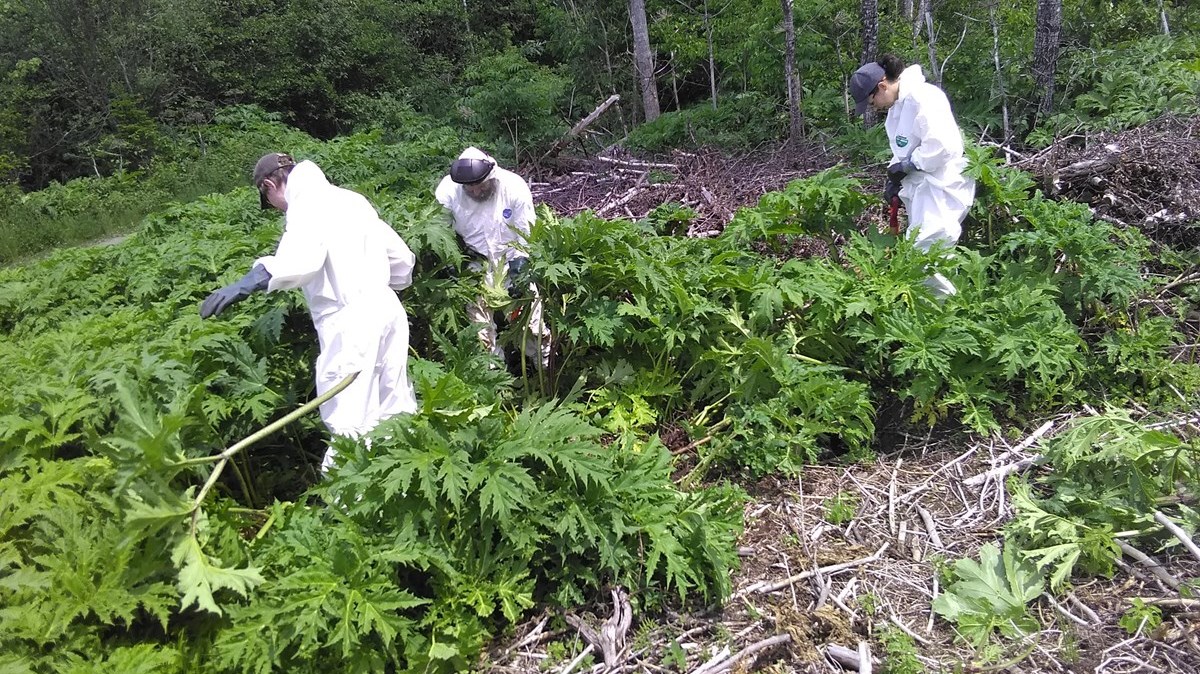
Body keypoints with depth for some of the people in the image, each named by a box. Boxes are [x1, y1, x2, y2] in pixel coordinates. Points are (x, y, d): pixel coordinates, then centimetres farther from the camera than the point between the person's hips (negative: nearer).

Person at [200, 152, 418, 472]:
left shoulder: (307, 204, -6)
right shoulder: (350, 198, 19)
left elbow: (301, 258, -29)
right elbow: (401, 257, 22)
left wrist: (248, 283, -39)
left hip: (352, 324, -9)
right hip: (388, 310, 9)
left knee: (349, 428, -10)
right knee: (398, 414, 14)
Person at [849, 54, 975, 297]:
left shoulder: (922, 98, -18)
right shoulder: (898, 105, 12)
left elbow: (943, 145, -26)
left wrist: (907, 165, -15)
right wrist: (894, 177, 3)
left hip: (941, 186, -10)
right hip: (920, 186, 10)